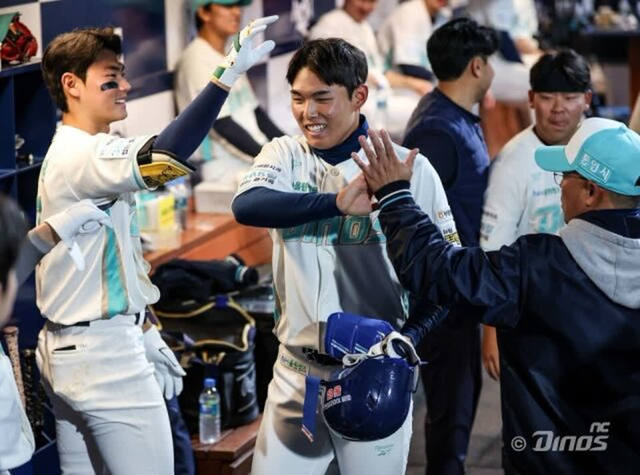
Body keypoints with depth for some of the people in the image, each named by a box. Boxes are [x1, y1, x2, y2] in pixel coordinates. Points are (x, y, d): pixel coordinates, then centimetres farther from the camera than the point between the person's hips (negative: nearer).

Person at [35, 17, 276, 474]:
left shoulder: (70, 154, 15)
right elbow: (161, 160, -38)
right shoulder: (83, 155, -17)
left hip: (71, 348, 10)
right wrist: (227, 75, -40)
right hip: (104, 355, -10)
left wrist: (146, 338, 18)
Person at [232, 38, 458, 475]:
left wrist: (411, 333, -16)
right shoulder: (285, 156, 0)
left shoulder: (409, 167, -6)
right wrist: (337, 202, -36)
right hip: (298, 371, 2)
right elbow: (245, 206, -21)